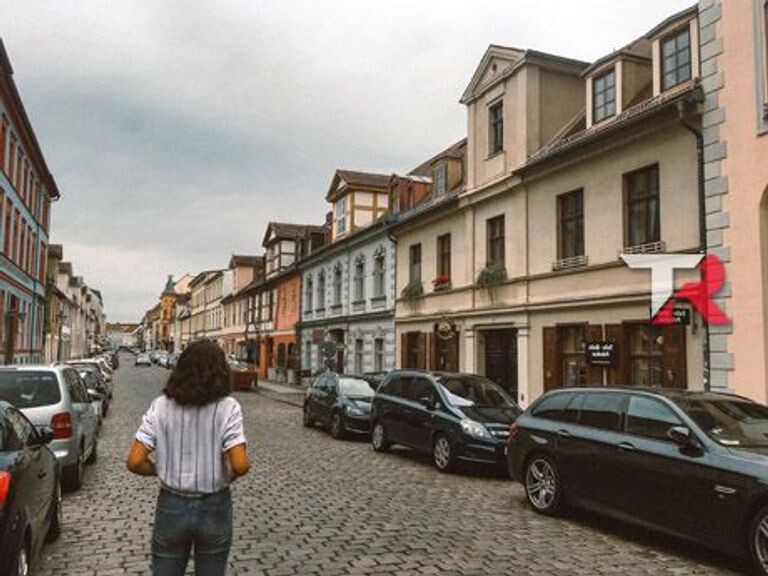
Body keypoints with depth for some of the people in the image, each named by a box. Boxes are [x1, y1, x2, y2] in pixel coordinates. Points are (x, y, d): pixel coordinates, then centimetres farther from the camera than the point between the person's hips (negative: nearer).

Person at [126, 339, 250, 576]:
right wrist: (228, 475, 0)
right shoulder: (227, 407, -15)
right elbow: (240, 465, -21)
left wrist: (160, 471, 7)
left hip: (171, 507, 1)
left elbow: (134, 462, -12)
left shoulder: (161, 406, -9)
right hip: (214, 510, -1)